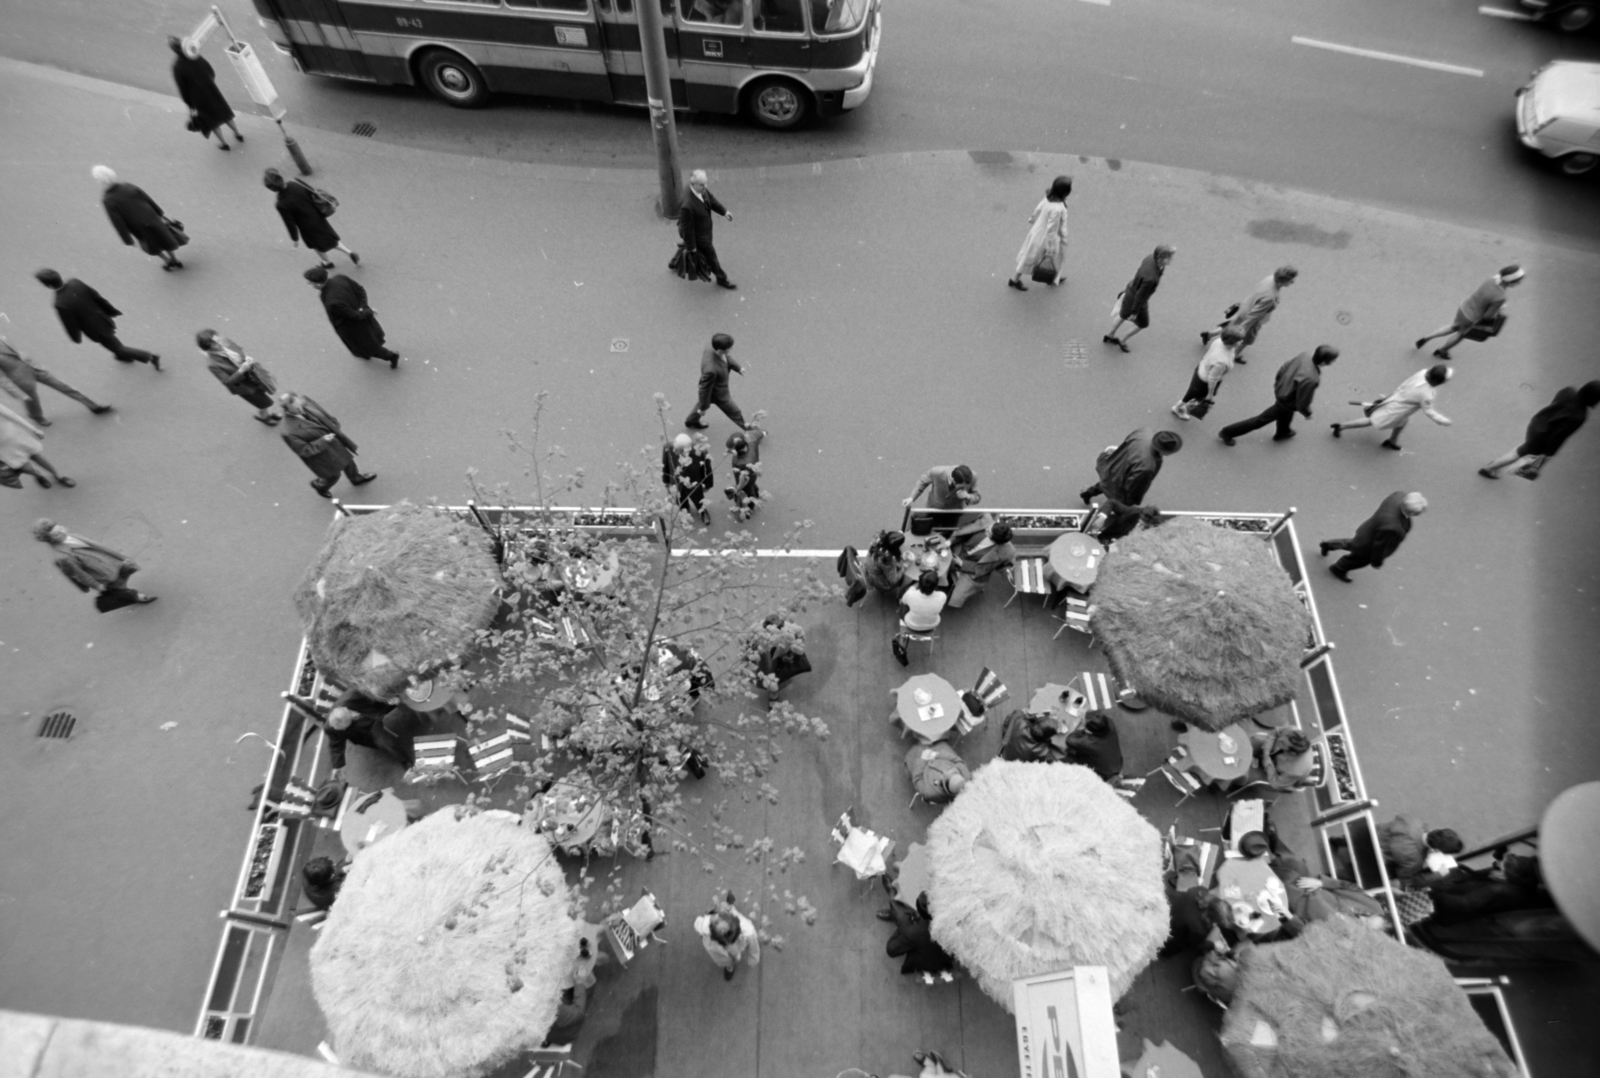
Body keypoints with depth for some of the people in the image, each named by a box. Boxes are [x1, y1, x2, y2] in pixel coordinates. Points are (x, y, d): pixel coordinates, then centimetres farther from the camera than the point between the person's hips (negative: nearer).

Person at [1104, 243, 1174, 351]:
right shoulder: (1150, 278, -43)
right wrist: (1134, 312, -14)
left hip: (1131, 289, 7)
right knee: (1143, 324, 22)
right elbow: (1140, 296, -30)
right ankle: (1122, 341, 46)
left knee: (1124, 315, 33)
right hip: (1135, 299, -7)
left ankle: (1110, 336, 57)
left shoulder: (1151, 257, -22)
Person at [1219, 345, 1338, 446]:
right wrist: (1307, 414, -6)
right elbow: (1302, 403, -27)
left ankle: (1283, 432, 66)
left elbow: (1283, 368, -4)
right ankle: (1228, 432, 26)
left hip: (1281, 389, 7)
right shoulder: (1310, 379, -42)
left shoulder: (1306, 355, -21)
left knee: (1287, 413, 36)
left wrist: (1277, 382, 15)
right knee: (1261, 420, 13)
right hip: (1286, 401, -7)